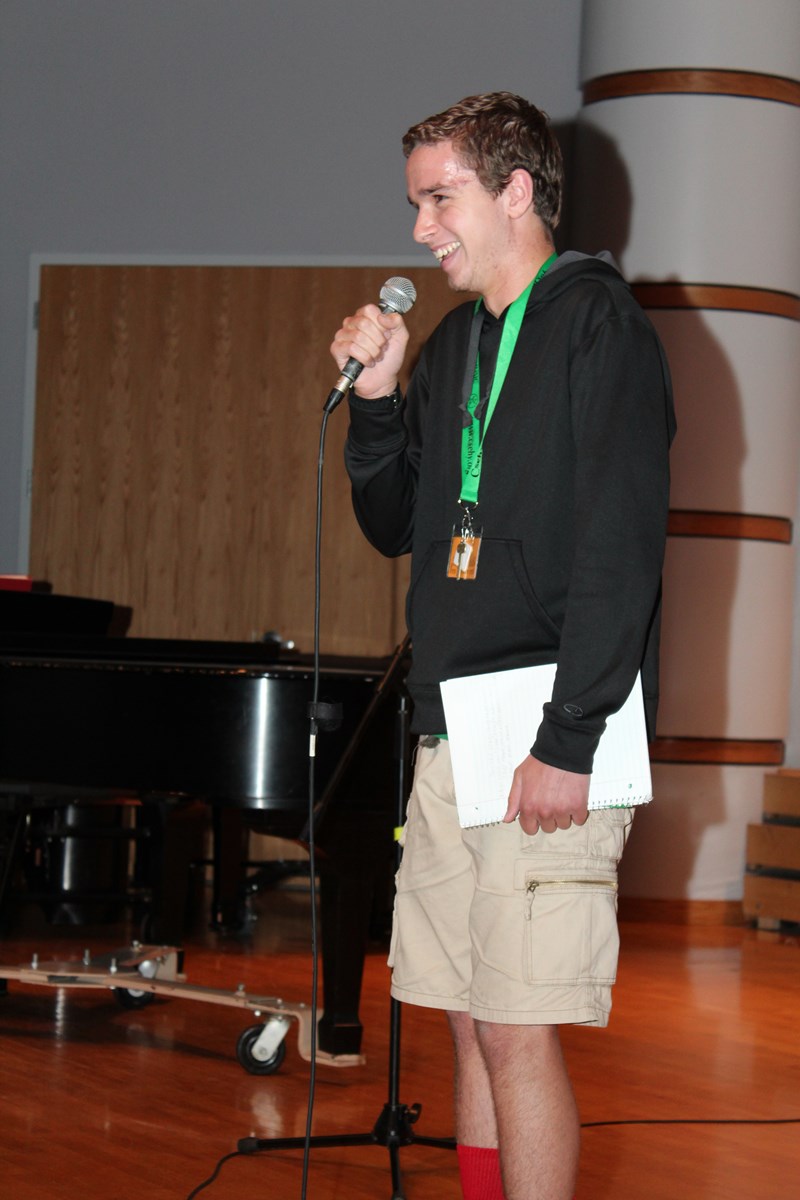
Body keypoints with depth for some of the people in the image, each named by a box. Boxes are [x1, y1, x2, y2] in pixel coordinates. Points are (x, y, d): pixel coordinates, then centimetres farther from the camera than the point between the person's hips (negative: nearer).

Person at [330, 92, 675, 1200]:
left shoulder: (596, 323, -7)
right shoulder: (452, 346, 17)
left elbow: (620, 550, -15)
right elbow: (395, 527, 21)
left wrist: (568, 742, -20)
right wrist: (377, 396, 5)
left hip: (550, 735, -8)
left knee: (518, 1029, -9)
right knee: (473, 1024, 10)